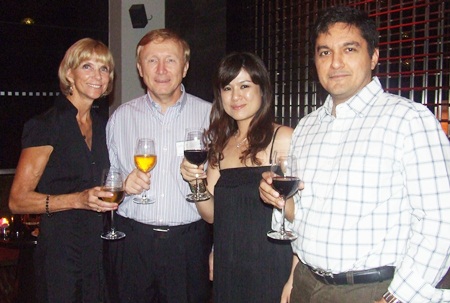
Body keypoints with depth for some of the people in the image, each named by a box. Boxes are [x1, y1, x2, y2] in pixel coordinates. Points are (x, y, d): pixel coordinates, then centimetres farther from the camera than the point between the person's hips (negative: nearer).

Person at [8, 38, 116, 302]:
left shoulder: (104, 124, 9)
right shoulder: (46, 125, -11)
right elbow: (18, 200, -14)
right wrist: (78, 199, -24)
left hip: (100, 249, 6)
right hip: (60, 252, -6)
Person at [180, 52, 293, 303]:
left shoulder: (283, 138, -10)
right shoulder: (221, 144, 9)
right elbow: (212, 215, 8)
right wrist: (196, 182, -9)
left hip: (272, 271, -5)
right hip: (227, 270, 5)